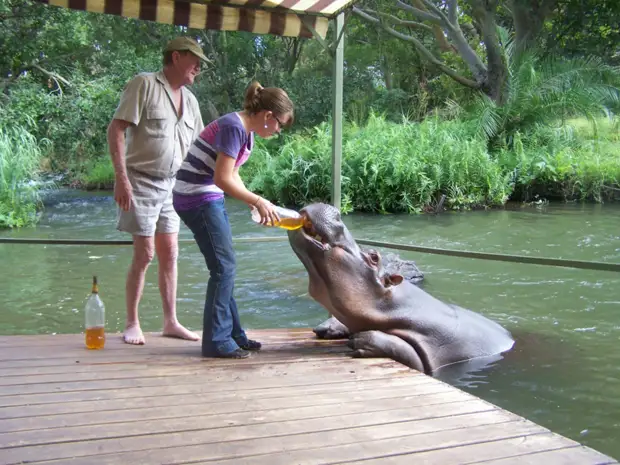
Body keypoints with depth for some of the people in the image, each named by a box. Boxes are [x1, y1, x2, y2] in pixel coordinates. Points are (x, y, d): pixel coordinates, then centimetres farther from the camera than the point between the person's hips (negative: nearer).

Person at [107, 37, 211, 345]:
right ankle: (131, 324, 8)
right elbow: (115, 130, -15)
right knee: (145, 254, -6)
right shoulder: (144, 84, -9)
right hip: (141, 181, -6)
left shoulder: (189, 99, 12)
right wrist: (121, 177, -22)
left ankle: (171, 322, 16)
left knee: (169, 253, 7)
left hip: (172, 184, 7)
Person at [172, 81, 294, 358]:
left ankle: (232, 334, 20)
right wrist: (259, 202, -14)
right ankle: (216, 341, 1)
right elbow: (222, 178, -22)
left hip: (210, 199, 10)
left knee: (225, 267, 12)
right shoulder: (234, 127, -18)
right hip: (197, 198, -10)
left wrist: (258, 205, 7)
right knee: (224, 266, -7)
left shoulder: (246, 133, 11)